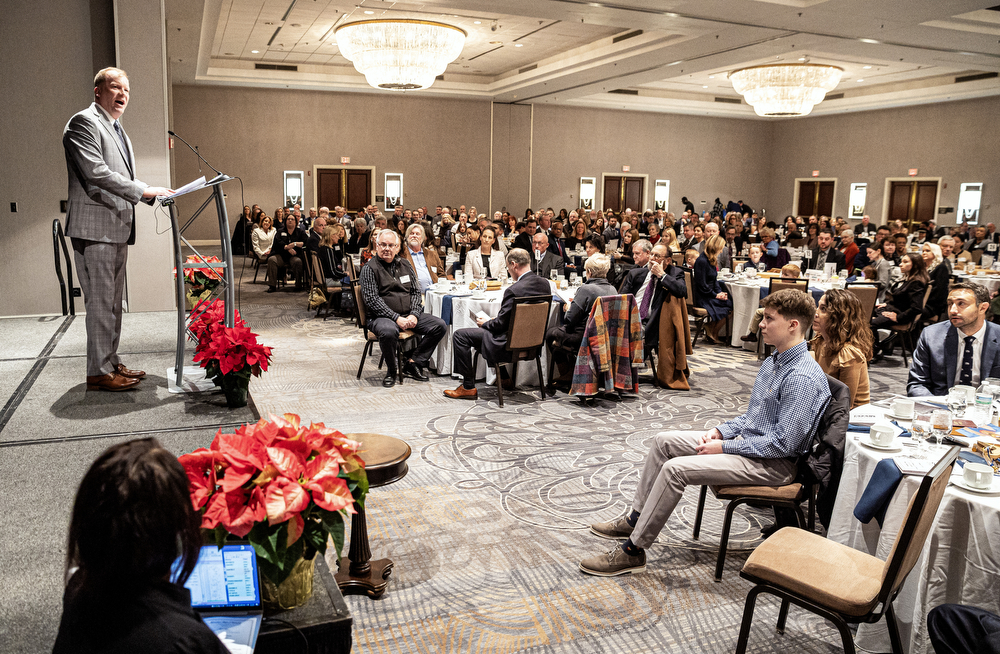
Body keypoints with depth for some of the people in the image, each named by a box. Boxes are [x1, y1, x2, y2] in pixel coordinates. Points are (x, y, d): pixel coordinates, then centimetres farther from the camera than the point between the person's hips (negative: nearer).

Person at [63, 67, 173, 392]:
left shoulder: (119, 132, 23)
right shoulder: (84, 122, -7)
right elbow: (96, 172, -19)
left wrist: (154, 194, 9)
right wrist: (143, 191, -18)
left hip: (118, 228, 10)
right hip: (95, 226, -10)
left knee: (113, 301, 13)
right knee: (100, 301, -7)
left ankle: (111, 362, 21)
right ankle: (99, 372, -1)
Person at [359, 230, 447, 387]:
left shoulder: (405, 265, 14)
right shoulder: (369, 268, -3)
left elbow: (416, 292, 13)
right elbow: (372, 300, -12)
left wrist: (414, 315, -6)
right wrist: (396, 318, -20)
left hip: (409, 315, 6)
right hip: (382, 317, -6)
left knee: (440, 326, -11)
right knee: (389, 331, -39)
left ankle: (412, 363, -2)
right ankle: (391, 371, -11)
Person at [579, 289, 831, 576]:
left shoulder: (803, 378, -23)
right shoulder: (772, 363, 9)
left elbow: (783, 443, -24)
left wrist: (725, 447, -18)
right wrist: (720, 431, 2)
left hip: (773, 463, -10)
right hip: (746, 441, 10)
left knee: (675, 468, -23)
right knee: (663, 441, 7)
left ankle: (633, 551, -12)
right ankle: (636, 518, 16)